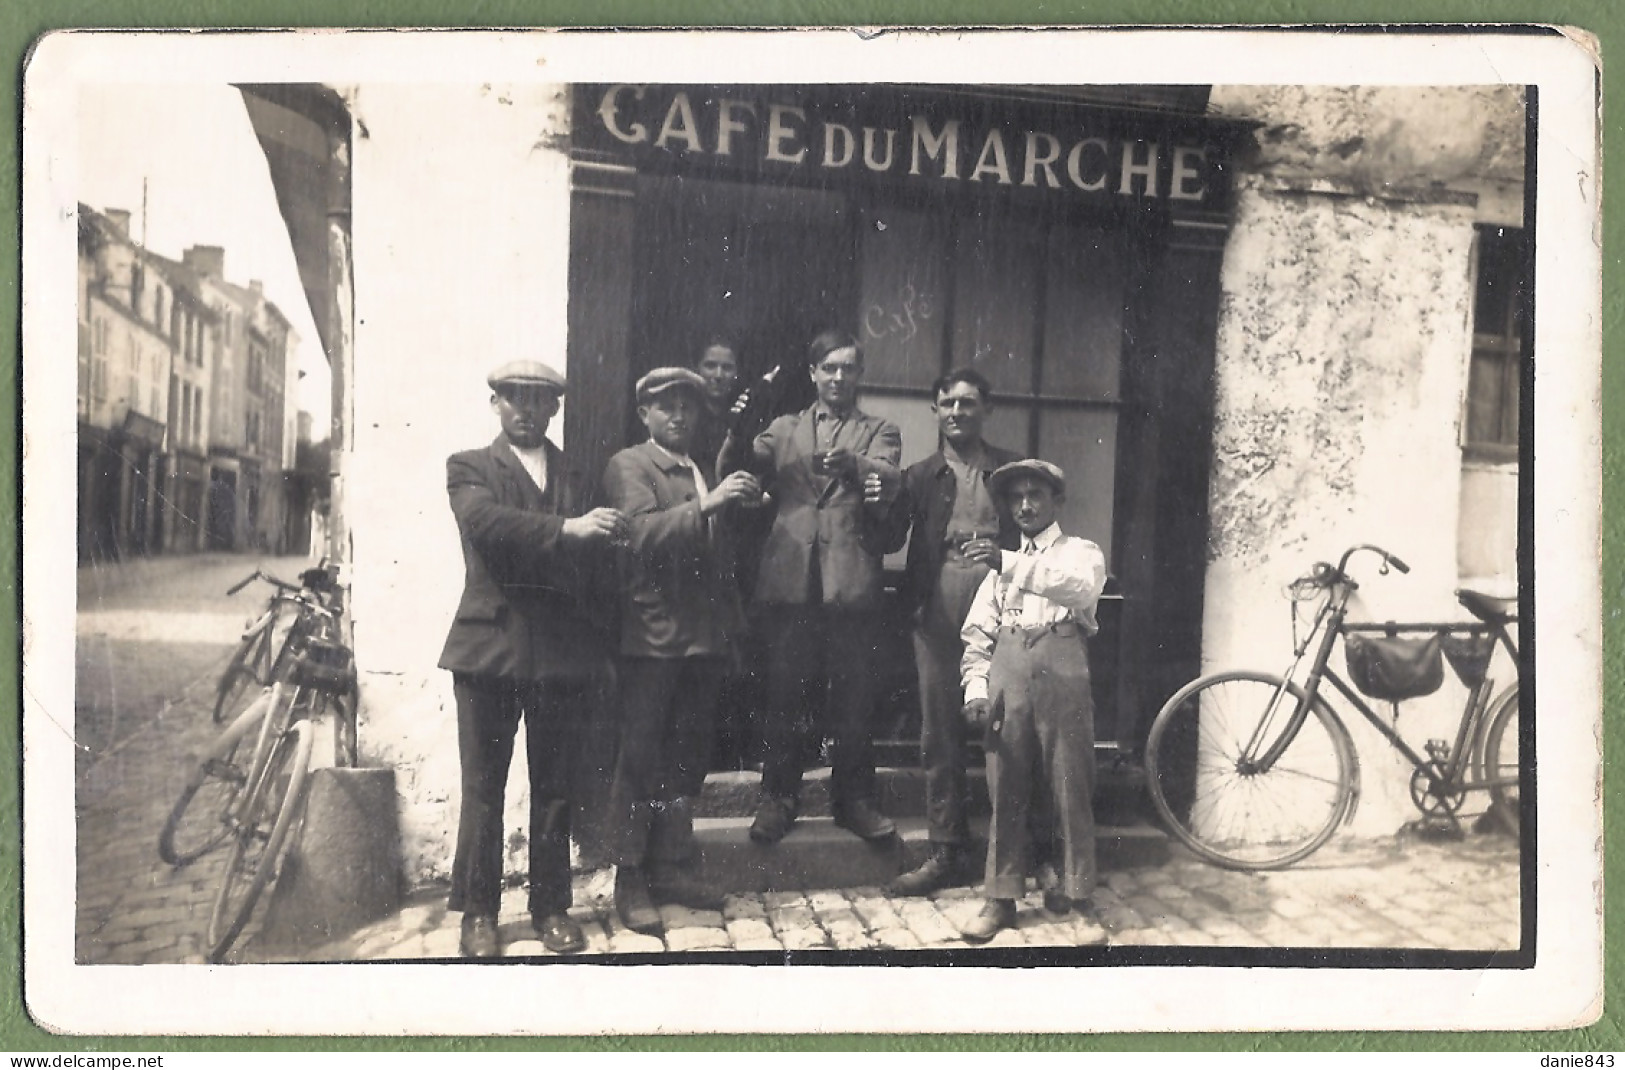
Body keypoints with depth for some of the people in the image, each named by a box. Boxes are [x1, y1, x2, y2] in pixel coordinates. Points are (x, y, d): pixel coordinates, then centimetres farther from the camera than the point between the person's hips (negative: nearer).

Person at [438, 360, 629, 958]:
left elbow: (596, 556, 8)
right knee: (484, 788, 4)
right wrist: (565, 530, -26)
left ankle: (551, 907, 21)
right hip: (492, 647, -2)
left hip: (563, 654, 2)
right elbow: (486, 523, -14)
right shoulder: (470, 468, 7)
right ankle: (478, 913, 17)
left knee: (554, 789, 9)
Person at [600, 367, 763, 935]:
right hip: (653, 636, -6)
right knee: (640, 759, -1)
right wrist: (706, 504, -30)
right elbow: (642, 532, -19)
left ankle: (671, 867, 23)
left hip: (705, 638, 7)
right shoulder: (628, 466, -2)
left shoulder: (706, 473, 18)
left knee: (686, 758, 12)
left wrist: (731, 627, 15)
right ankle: (630, 881, 8)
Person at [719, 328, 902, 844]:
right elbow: (735, 470, 2)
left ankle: (854, 798, 16)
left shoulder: (879, 432, 13)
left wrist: (854, 465, -29)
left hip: (852, 582, -1)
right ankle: (779, 797, 16)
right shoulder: (785, 429, 17)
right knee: (785, 694, 5)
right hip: (790, 577, 1)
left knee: (853, 697, 4)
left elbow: (890, 481, -7)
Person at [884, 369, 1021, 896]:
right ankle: (947, 852, 16)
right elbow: (889, 542, -2)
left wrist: (1003, 554, -14)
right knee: (939, 739, 6)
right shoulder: (919, 477, 11)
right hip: (939, 624, 2)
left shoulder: (1013, 470, 9)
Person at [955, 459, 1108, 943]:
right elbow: (976, 634, 15)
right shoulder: (1001, 565, 21)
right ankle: (1001, 899, 10)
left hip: (1063, 681, -3)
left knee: (1070, 792, 0)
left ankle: (1076, 898, 11)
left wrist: (1012, 564, -27)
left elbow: (1080, 588, -16)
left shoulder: (1081, 551, 9)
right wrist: (976, 690, 0)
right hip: (1008, 682, 3)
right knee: (1006, 792, 4)